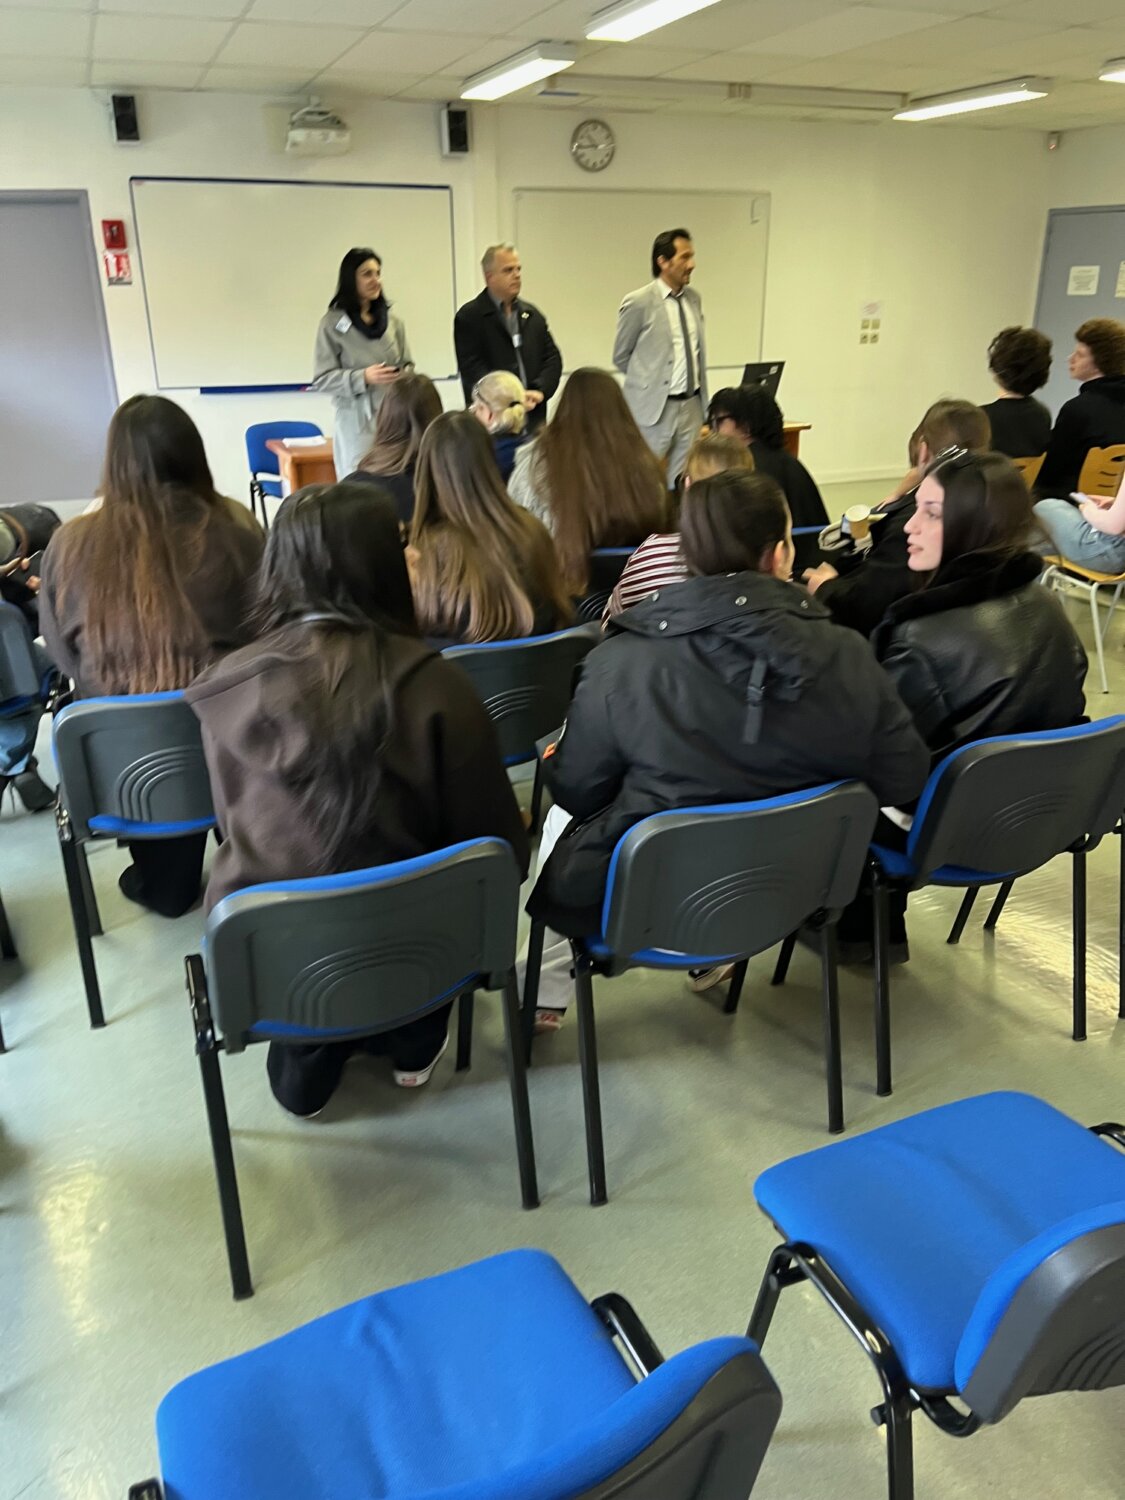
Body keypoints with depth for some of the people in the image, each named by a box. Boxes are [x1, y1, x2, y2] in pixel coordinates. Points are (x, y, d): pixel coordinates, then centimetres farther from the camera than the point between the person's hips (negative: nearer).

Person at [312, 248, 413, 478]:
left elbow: (408, 364, 18)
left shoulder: (393, 320, 9)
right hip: (357, 421, -3)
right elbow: (322, 379, -5)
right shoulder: (333, 323, -2)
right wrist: (363, 377, -18)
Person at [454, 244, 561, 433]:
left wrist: (539, 391, -8)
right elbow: (471, 368, -9)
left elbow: (553, 358, 12)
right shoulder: (469, 317, -1)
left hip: (534, 417, 5)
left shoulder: (532, 313, 17)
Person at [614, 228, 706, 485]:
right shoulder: (639, 302, -9)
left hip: (691, 405, 5)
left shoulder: (694, 298, 10)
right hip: (654, 408, -5)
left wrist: (703, 398, 14)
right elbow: (620, 357, 1)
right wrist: (648, 382, 7)